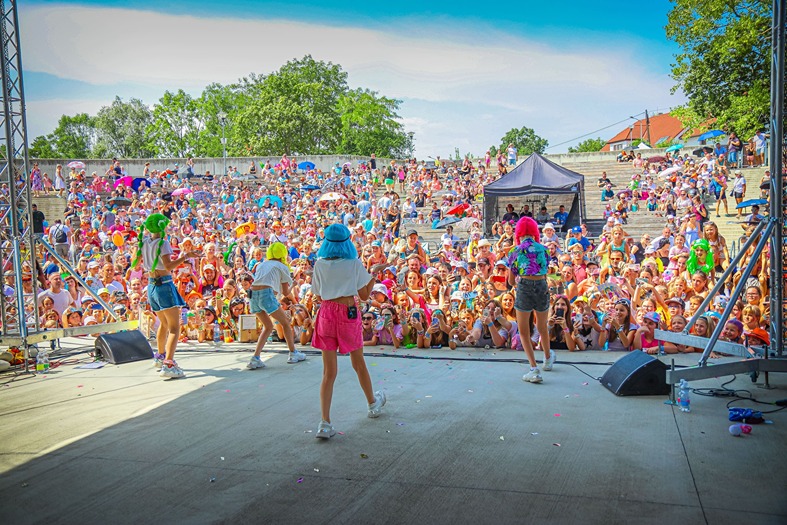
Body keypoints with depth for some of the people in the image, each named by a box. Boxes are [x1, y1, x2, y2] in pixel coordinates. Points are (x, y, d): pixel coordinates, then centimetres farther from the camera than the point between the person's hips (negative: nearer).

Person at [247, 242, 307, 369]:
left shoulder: (261, 265, 26)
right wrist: (291, 285, 34)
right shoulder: (283, 267, 12)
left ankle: (255, 359, 9)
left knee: (268, 327, 20)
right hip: (266, 294, -6)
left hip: (252, 294, 6)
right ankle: (293, 354, 23)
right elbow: (286, 293, 15)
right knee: (285, 322, 15)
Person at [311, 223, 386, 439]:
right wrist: (374, 276, 13)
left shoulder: (320, 265, 1)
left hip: (326, 314, 1)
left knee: (329, 372, 4)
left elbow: (318, 296, 7)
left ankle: (325, 422, -5)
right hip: (349, 313, -1)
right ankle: (373, 404, 40)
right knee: (359, 364, 19)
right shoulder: (355, 263, -4)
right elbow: (365, 295, 0)